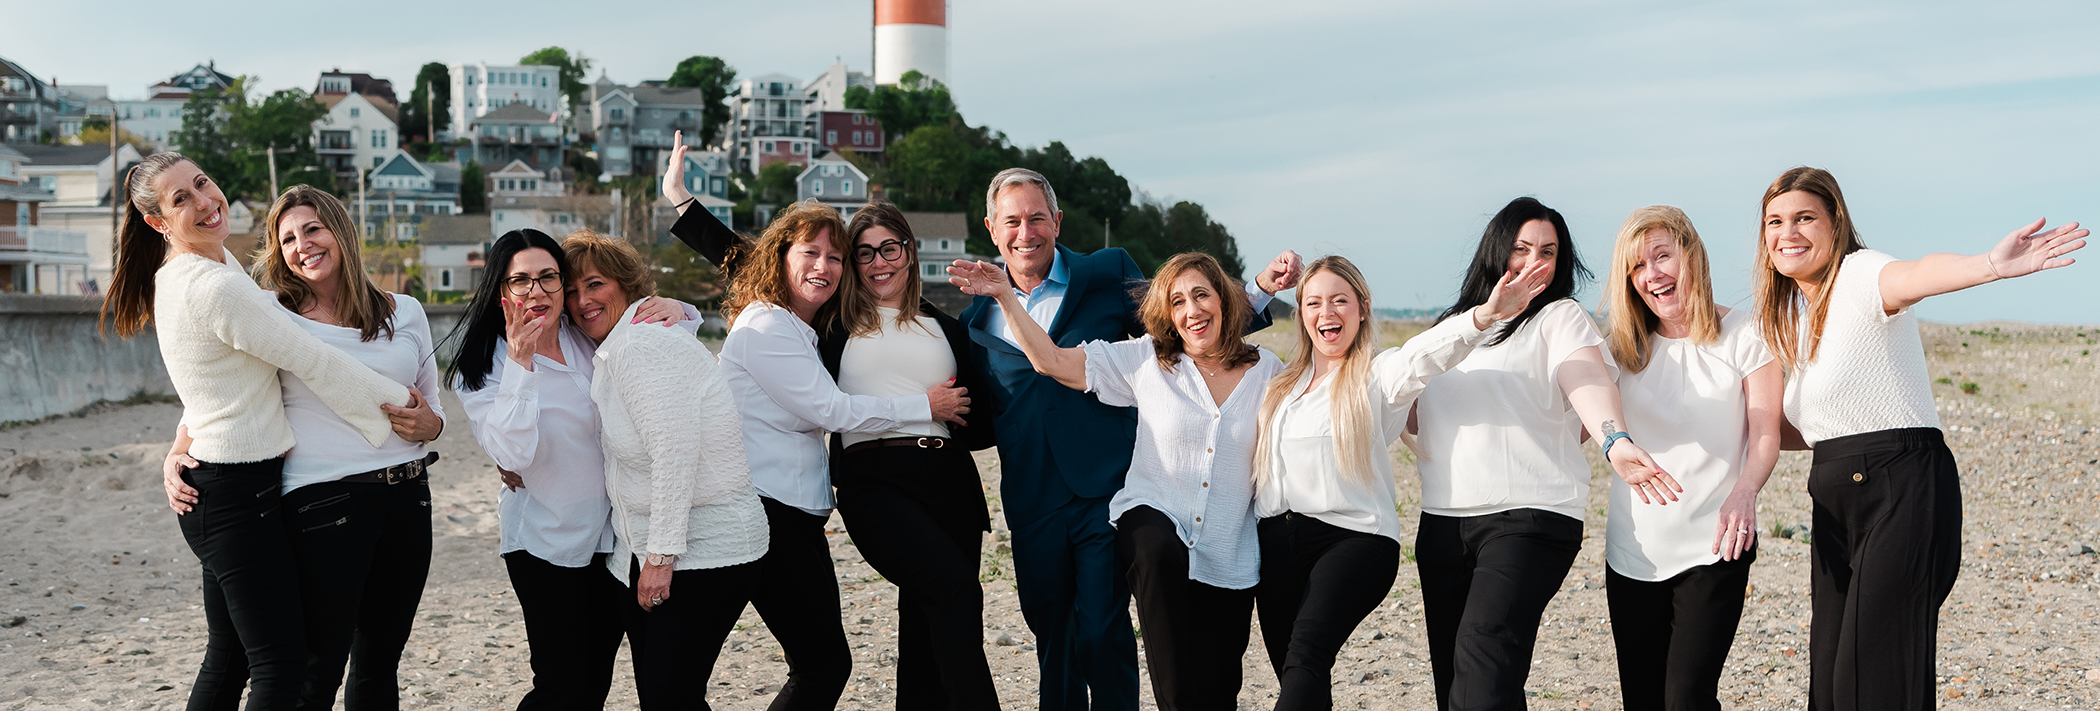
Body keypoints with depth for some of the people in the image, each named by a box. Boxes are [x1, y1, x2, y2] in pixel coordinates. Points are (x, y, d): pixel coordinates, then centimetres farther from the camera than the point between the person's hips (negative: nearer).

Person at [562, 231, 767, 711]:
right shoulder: (616, 346, 14)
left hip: (706, 550, -10)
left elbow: (675, 449, -23)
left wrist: (662, 554, -21)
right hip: (651, 550, 10)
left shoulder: (640, 345, -18)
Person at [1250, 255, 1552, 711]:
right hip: (1278, 539, 6)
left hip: (1353, 535, -6)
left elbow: (1425, 355, -22)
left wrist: (1484, 315, -40)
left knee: (1306, 656, -26)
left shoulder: (1378, 375, 0)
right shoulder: (1284, 382, 18)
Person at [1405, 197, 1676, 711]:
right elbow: (1418, 422, 28)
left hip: (1529, 518, -6)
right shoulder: (1452, 325, 21)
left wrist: (1615, 441, -37)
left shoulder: (1559, 318, 4)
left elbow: (1589, 383, -18)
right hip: (1442, 521, 6)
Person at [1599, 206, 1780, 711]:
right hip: (1633, 550, 4)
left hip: (1715, 546, -4)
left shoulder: (1744, 334, -1)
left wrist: (1744, 491, -24)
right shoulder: (1622, 344, 8)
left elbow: (1765, 435, -6)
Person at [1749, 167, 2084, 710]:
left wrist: (1990, 265, -55)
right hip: (1836, 502, 8)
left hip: (1903, 487, -8)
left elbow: (1915, 276, -35)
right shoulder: (1788, 315, 15)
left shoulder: (1859, 274, -9)